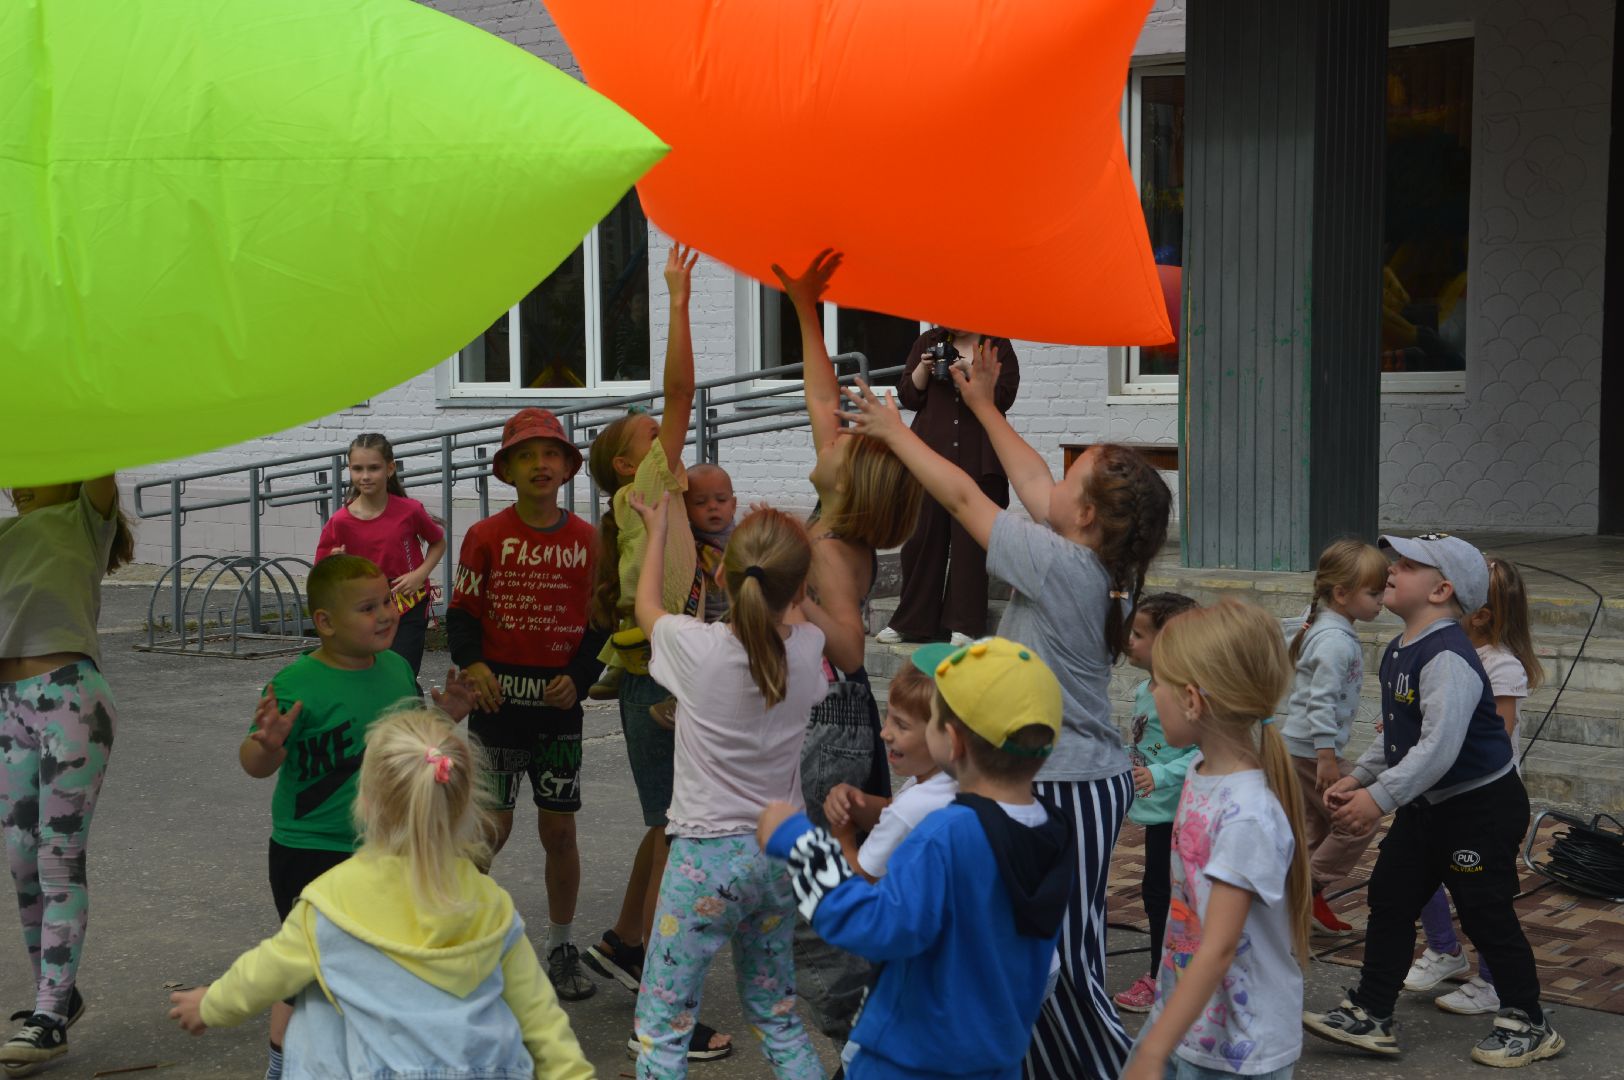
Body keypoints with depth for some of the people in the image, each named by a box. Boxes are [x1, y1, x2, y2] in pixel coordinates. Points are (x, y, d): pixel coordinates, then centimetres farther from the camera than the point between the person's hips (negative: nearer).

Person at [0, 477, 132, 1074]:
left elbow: (102, 464, -7)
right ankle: (56, 993, 24)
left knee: (59, 856, -5)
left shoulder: (85, 520, 8)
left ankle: (51, 1014, -1)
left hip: (69, 695, -7)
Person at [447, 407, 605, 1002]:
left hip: (559, 701, 2)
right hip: (500, 697, -2)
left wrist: (578, 677, -7)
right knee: (493, 828, -1)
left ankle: (561, 948, 23)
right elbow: (462, 610, 0)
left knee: (559, 830, 7)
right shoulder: (486, 535, -2)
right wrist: (472, 663, -17)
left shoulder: (586, 539, 2)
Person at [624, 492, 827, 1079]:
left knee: (661, 1023, 2)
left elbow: (646, 606, 8)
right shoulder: (808, 649, -8)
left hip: (707, 856, -5)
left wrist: (657, 530, 21)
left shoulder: (696, 646, -16)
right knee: (776, 1012, 21)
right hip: (779, 853, 5)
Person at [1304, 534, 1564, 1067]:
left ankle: (1529, 1025, 19)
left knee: (1486, 914, 1)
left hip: (1481, 807, -10)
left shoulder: (1447, 658, -26)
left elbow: (1439, 748, -33)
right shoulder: (1398, 652, 6)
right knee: (1390, 900, 9)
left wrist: (1378, 797, -32)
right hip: (1426, 805, 10)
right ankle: (1369, 1015, 17)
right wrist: (1357, 778, 5)